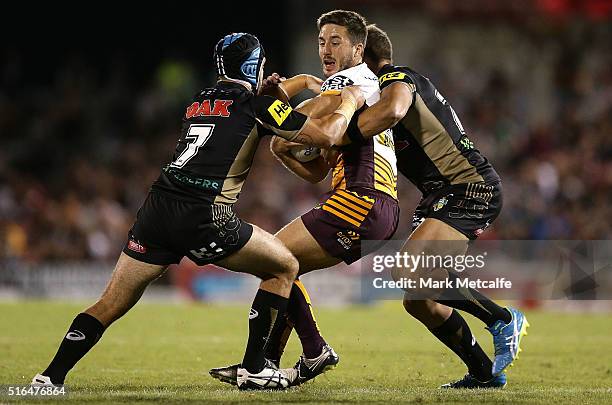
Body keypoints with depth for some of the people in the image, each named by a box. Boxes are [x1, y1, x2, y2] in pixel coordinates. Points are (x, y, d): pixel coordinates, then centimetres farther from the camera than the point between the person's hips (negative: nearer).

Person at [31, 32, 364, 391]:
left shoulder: (199, 102, 22)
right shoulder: (257, 105, 3)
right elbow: (325, 135, 1)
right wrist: (349, 102, 19)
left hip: (157, 209, 6)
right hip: (203, 219, -6)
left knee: (110, 305, 11)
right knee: (285, 267, 14)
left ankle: (50, 378, 0)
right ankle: (254, 368, 10)